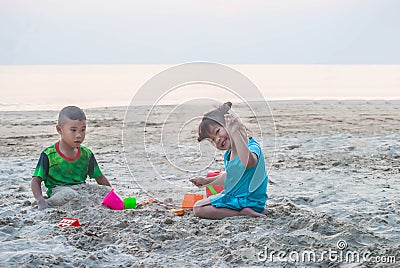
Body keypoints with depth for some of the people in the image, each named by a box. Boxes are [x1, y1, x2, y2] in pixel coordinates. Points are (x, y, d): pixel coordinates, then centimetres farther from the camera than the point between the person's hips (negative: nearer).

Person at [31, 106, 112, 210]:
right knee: (68, 194, -39)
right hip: (58, 191, -5)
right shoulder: (49, 155, -3)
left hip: (81, 190, 5)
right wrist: (40, 200, -21)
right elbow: (36, 181, -3)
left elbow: (100, 178, 18)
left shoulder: (86, 154, 10)